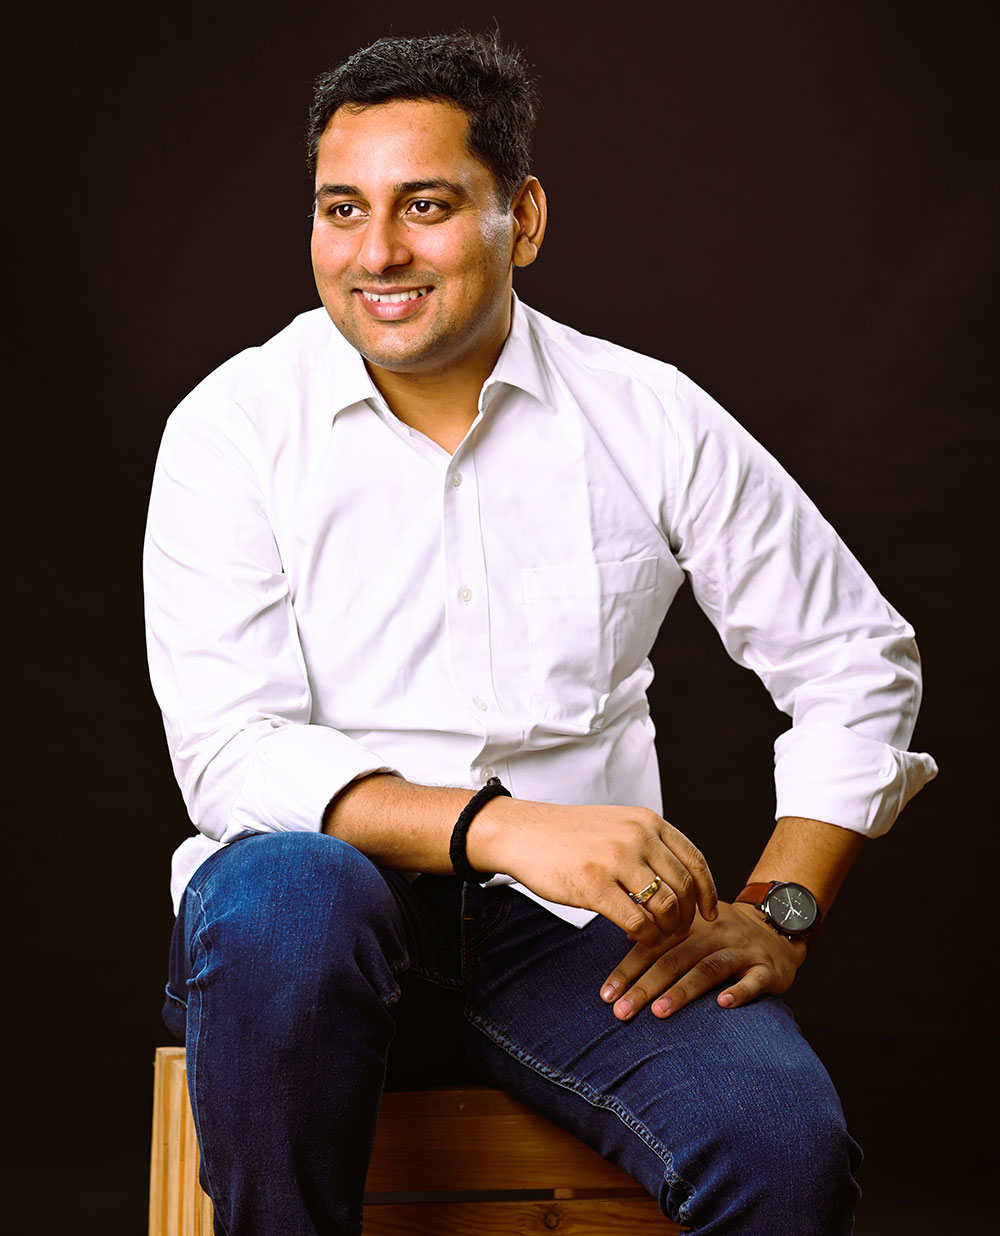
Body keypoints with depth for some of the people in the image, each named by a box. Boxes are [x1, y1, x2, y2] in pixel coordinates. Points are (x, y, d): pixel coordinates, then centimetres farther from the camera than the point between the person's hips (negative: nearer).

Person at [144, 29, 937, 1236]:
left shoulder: (650, 419, 3)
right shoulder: (235, 427, -3)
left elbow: (858, 658, 11)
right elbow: (228, 754, -13)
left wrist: (777, 911, -3)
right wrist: (500, 828, -27)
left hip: (577, 925, 1)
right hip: (336, 903, 0)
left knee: (785, 1139, -27)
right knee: (284, 892, -36)